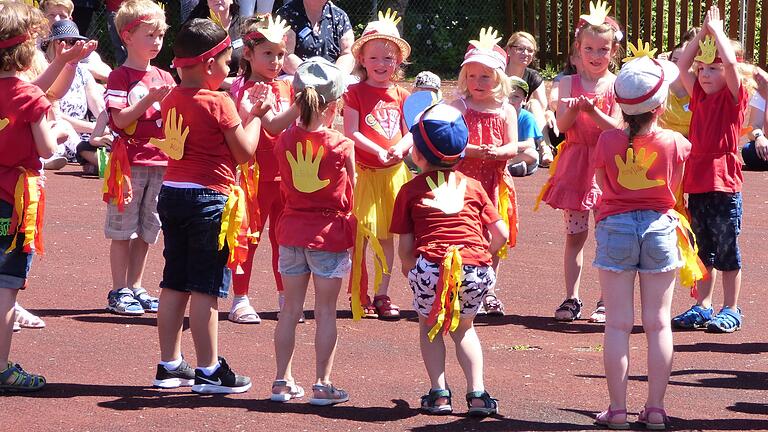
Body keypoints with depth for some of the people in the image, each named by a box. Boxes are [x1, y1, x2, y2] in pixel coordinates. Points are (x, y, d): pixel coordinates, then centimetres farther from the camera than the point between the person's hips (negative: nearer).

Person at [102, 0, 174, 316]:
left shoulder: (164, 77, 13)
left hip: (160, 163, 6)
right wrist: (149, 100, -22)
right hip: (130, 161, -6)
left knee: (146, 231, 11)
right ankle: (119, 292, 5)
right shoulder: (120, 77, -6)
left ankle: (136, 288, 19)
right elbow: (120, 119, -14)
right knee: (123, 230, 0)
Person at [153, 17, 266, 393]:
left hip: (172, 193, 8)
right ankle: (208, 371, 0)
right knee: (206, 289, -4)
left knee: (174, 284, 12)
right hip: (210, 198, -8)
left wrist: (242, 110, 17)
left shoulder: (171, 100, 9)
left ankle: (169, 365, 18)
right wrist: (253, 116, 5)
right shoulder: (220, 103, -13)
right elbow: (244, 152, -9)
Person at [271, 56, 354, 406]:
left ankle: (282, 381, 14)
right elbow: (350, 194, -3)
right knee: (325, 311, 3)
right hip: (330, 231, -4)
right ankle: (322, 385, 5)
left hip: (292, 230, 4)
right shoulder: (342, 147, -13)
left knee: (291, 308, 11)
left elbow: (286, 187, 8)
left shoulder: (284, 141, -2)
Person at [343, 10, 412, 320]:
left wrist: (400, 149, -13)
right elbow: (351, 132, -10)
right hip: (364, 172, -4)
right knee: (360, 234, -4)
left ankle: (382, 295, 16)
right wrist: (378, 151, -21)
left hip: (393, 172, 4)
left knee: (387, 234, 9)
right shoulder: (355, 94, -3)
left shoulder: (401, 96, 9)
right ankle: (358, 296, 4)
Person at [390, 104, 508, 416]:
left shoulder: (410, 190, 10)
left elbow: (405, 247, 7)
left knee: (429, 325, 25)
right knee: (463, 327, 27)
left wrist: (409, 268, 27)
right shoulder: (472, 186, 17)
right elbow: (501, 233, 13)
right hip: (476, 270, 3)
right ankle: (477, 393, 15)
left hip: (430, 267, -2)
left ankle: (439, 393, 14)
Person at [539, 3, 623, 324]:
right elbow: (562, 125, -3)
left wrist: (593, 111, -25)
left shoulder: (617, 86, 0)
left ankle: (607, 301, 6)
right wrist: (574, 108, -23)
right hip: (575, 162, 2)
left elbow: (616, 128, -10)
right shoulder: (568, 83, 6)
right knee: (575, 234, 4)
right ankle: (571, 299, 8)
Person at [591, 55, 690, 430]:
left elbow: (602, 183, 3)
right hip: (660, 228, 0)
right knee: (658, 323, 7)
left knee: (618, 323, 4)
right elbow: (675, 189, 5)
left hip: (616, 229, 0)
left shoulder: (608, 141, -10)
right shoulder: (675, 144, -10)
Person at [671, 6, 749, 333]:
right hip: (696, 183, 6)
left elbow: (730, 61, -20)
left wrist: (716, 29, -9)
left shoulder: (733, 97, -5)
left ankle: (730, 310, 8)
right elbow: (682, 65, 7)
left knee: (727, 250, 0)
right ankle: (702, 307, 20)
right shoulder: (699, 96, 11)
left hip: (724, 184, -6)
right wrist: (703, 31, 4)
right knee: (702, 251, 12)